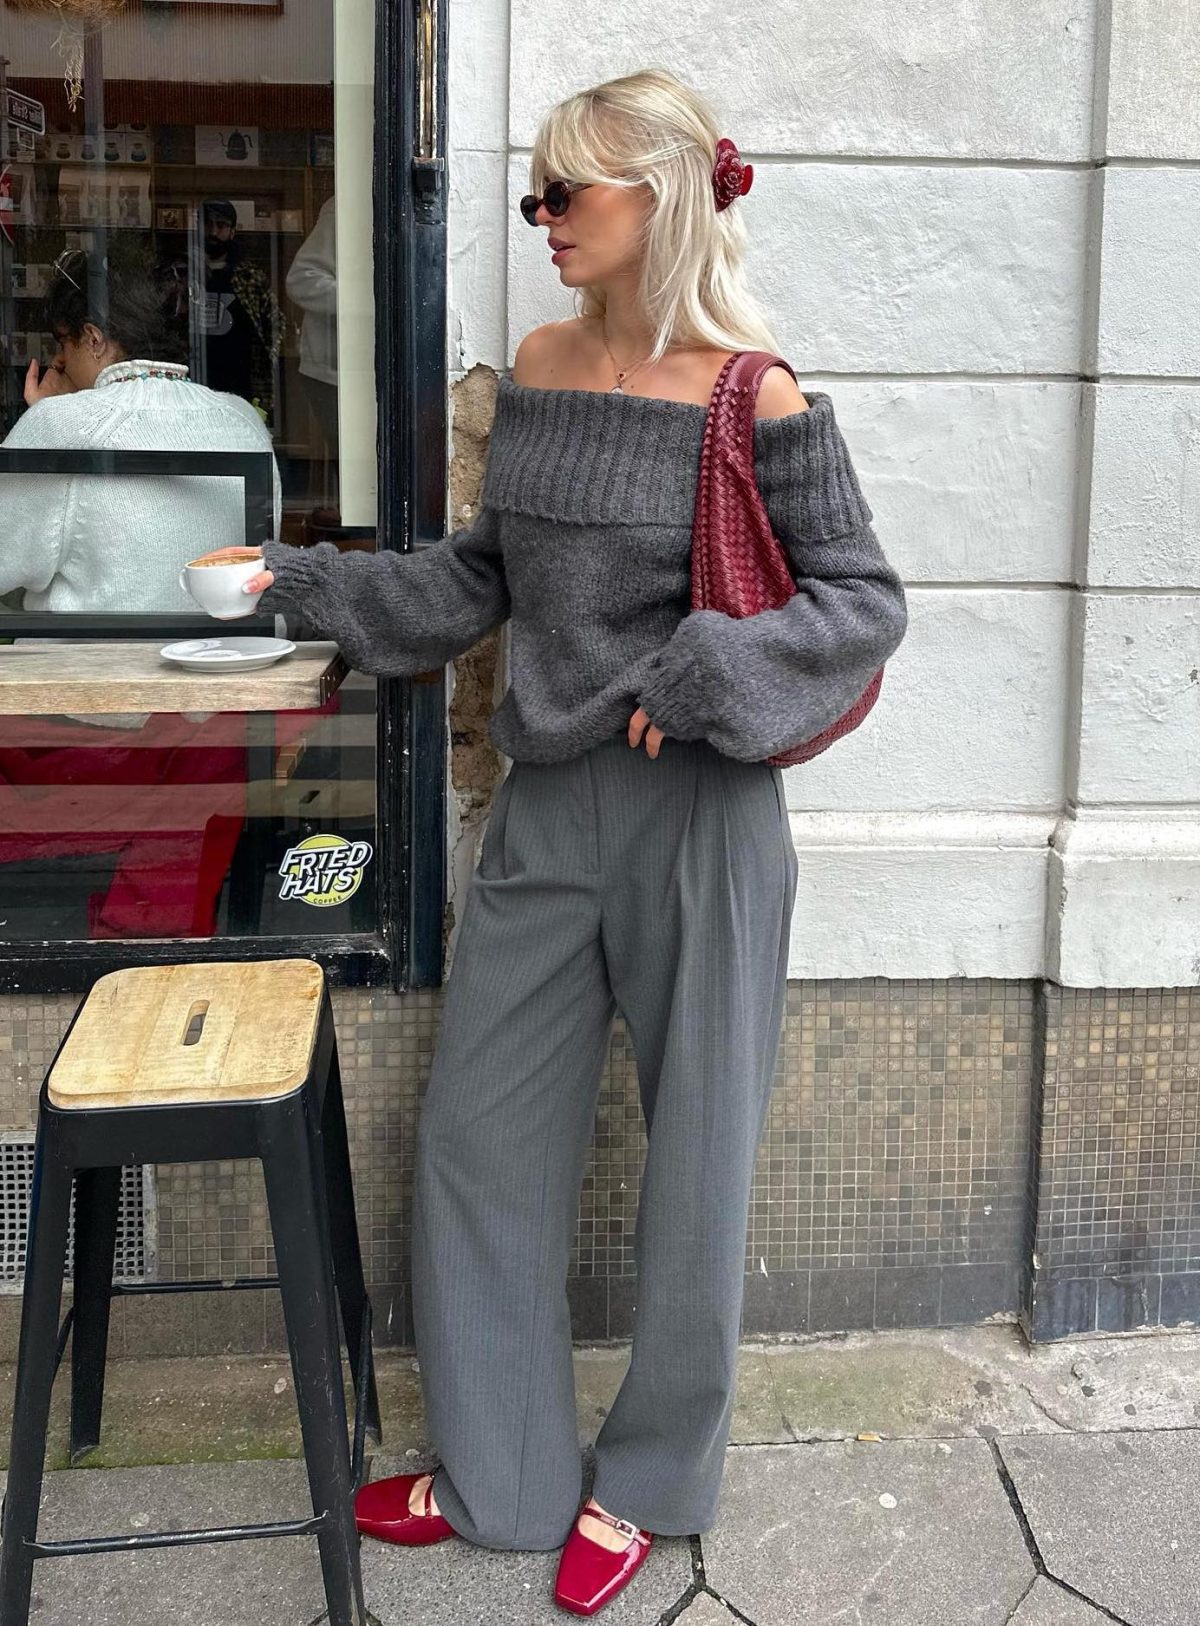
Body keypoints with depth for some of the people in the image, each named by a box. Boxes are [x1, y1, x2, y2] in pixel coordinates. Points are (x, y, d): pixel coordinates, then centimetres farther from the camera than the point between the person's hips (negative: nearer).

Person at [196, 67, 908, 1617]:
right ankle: (496, 1472, 31)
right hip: (546, 806, 6)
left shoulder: (755, 399, -11)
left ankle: (649, 1482, 31)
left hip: (696, 815, -6)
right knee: (477, 1137, 11)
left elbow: (867, 599, -8)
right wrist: (307, 580, 10)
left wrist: (704, 668, -20)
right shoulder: (543, 364, 6)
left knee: (691, 1155, 9)